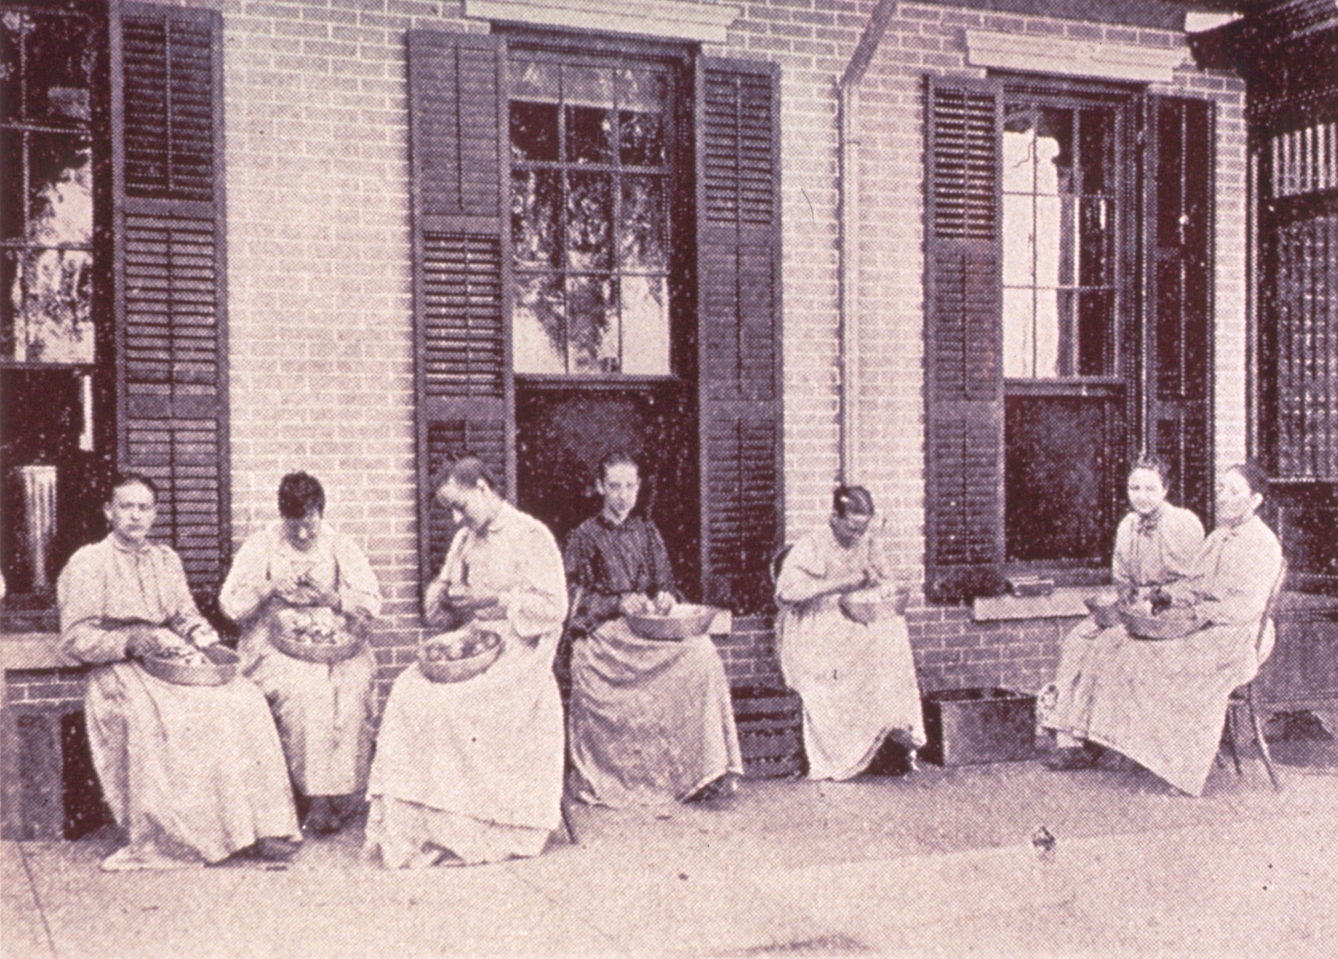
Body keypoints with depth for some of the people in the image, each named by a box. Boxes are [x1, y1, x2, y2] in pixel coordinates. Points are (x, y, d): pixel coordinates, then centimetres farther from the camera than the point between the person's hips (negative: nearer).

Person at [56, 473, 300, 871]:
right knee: (152, 718, -36)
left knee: (244, 699, -22)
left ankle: (263, 823, -22)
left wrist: (199, 632, -5)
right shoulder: (87, 564, 1)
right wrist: (135, 641, -18)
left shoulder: (165, 559, 19)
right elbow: (75, 641, -4)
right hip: (120, 672, -4)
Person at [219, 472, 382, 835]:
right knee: (303, 689, -33)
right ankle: (318, 797, -28)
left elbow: (371, 603, 6)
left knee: (350, 688, -30)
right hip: (276, 643, -1)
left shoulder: (341, 546, 11)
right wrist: (270, 589, -11)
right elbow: (230, 603, 4)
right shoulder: (260, 546, 9)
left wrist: (329, 597, -10)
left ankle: (343, 794, -23)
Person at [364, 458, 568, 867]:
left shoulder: (531, 536, -6)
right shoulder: (465, 539, 18)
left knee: (455, 702, -29)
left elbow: (554, 607, -11)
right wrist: (440, 594, 2)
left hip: (517, 653, -7)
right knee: (409, 691, -17)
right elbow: (443, 587, 27)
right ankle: (406, 824, -18)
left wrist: (494, 599, -17)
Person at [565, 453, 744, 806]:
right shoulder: (584, 536, 9)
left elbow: (664, 583, 16)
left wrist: (665, 598, -9)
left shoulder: (647, 532, 20)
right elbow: (578, 600, 1)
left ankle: (706, 769, -27)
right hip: (602, 635, -3)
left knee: (700, 651, -27)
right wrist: (619, 603, -16)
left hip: (648, 630, 3)